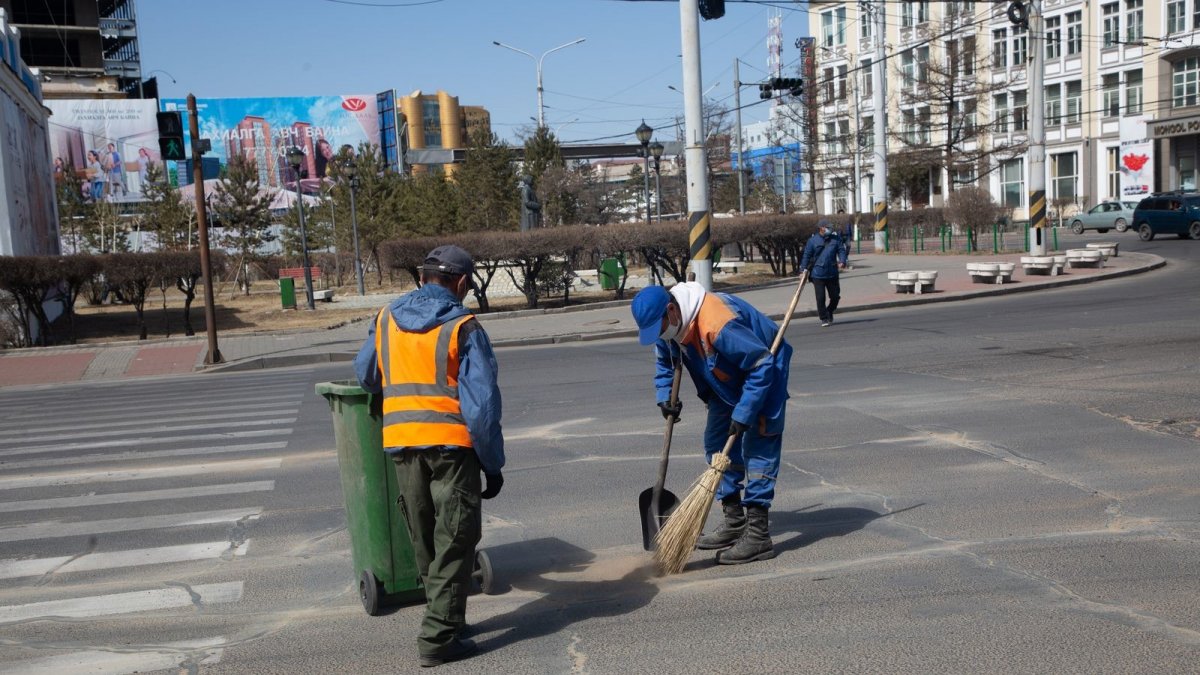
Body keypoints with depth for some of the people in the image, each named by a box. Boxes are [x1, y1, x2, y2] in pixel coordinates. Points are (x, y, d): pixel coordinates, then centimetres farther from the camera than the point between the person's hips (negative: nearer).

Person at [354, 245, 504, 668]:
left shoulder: (386, 320, 9)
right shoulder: (463, 326, -7)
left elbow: (365, 376, 20)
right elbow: (482, 403, -10)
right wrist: (493, 464, -4)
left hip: (400, 443, 5)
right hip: (451, 444, -5)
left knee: (425, 542, 19)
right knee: (454, 543, 3)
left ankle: (445, 619, 31)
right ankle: (438, 638, 1)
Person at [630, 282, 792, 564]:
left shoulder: (717, 324, -39)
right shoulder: (669, 323, -11)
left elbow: (762, 364, -33)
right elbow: (664, 361, 11)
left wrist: (743, 414, -31)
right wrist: (665, 397, -4)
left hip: (763, 376, -9)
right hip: (727, 381, 9)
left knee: (758, 449, -13)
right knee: (717, 445, 9)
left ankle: (758, 535, -11)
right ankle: (734, 523, 19)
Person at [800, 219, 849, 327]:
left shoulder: (835, 239, 5)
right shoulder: (812, 240, -2)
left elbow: (842, 250, 4)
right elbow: (806, 255, -1)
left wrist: (842, 261, -16)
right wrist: (804, 270, -7)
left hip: (832, 273, 3)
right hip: (817, 274, -3)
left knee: (835, 296, 9)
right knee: (820, 298, -3)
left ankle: (829, 312, 35)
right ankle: (824, 318, 11)